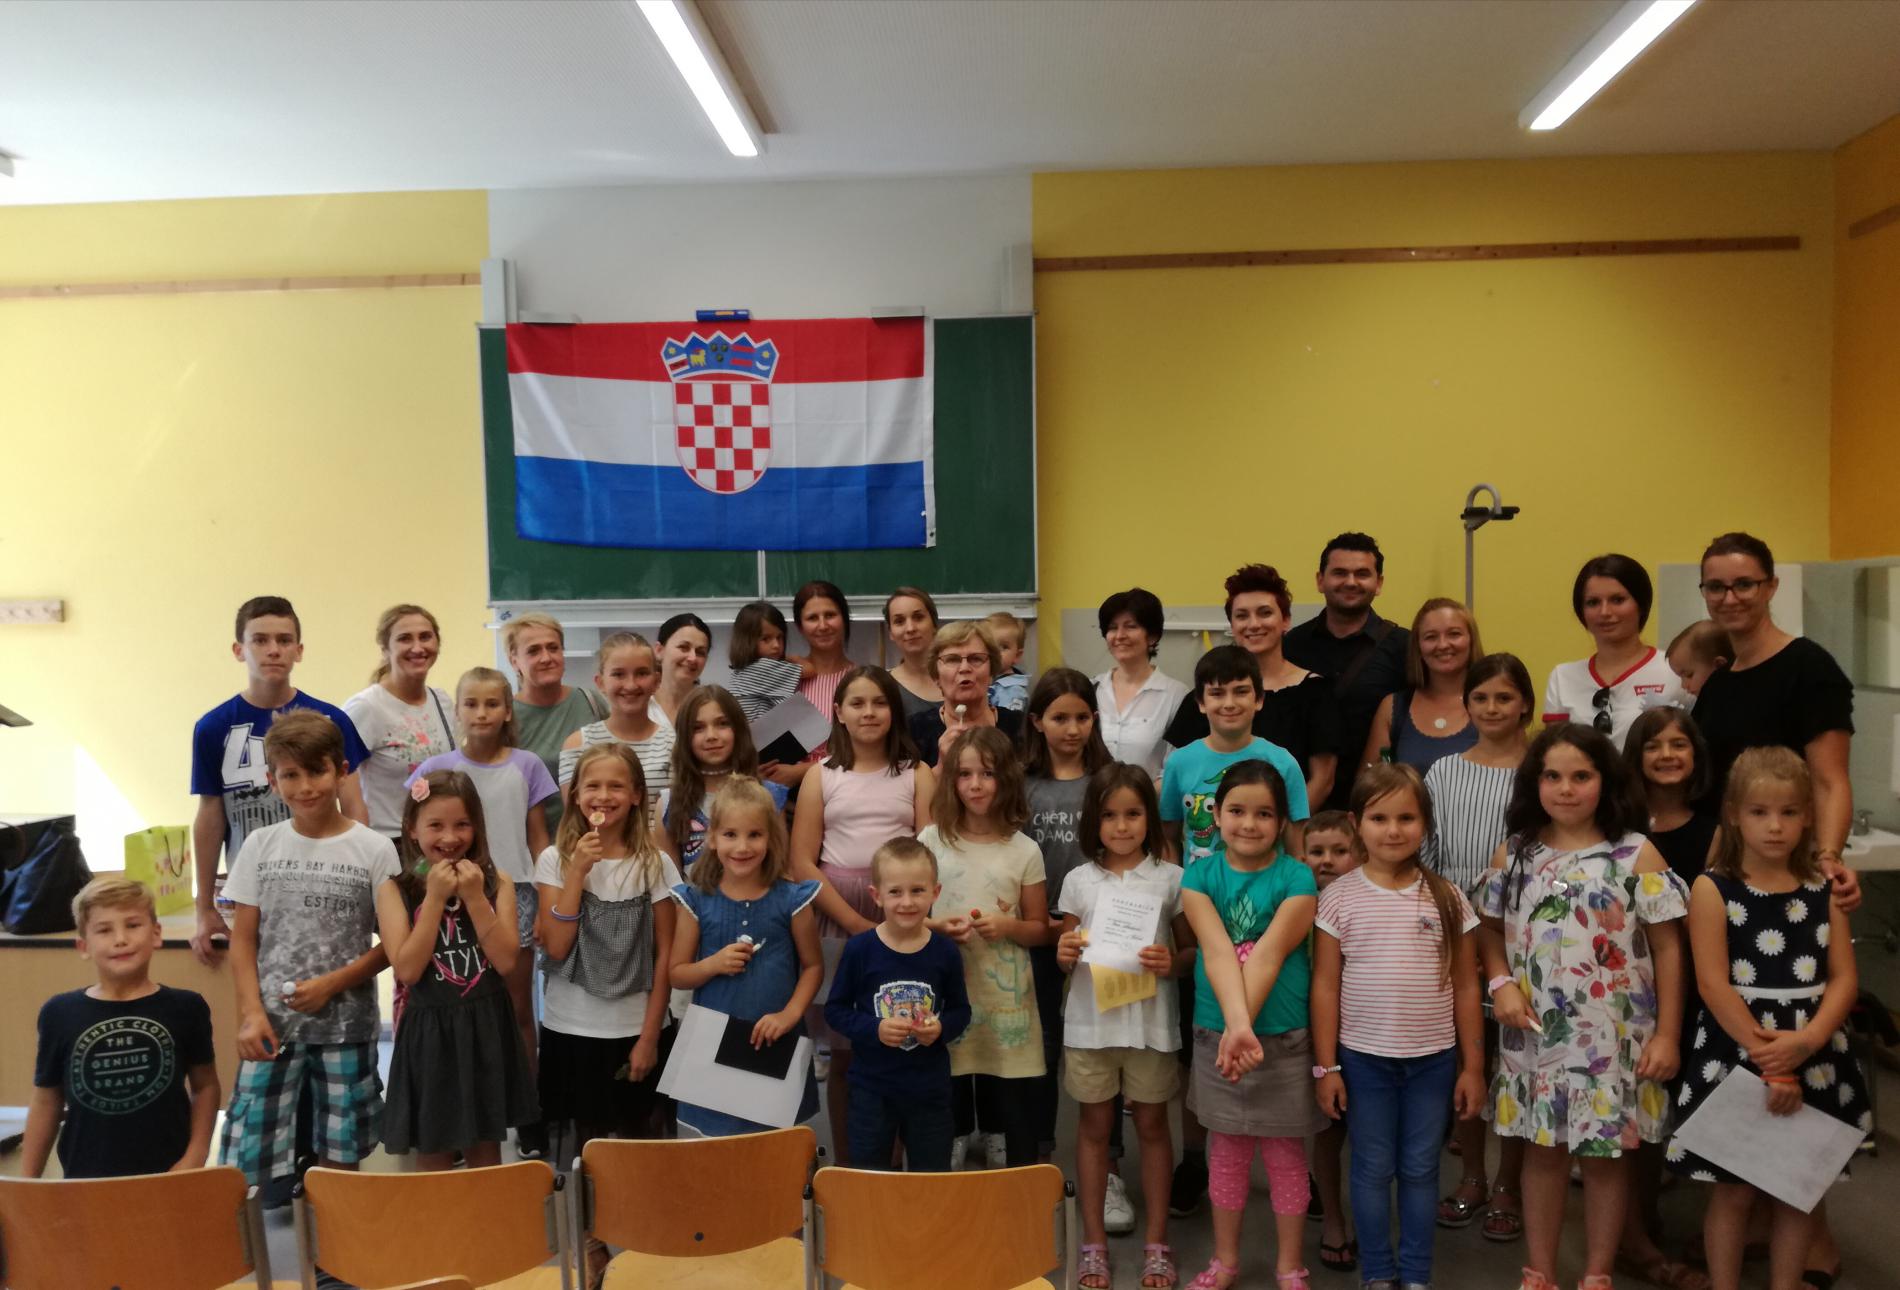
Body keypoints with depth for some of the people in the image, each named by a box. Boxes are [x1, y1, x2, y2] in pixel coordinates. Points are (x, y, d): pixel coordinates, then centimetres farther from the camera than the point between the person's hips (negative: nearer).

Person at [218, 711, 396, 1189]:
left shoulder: (375, 849, -4)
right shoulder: (260, 846, 2)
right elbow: (243, 939, 3)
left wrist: (332, 984, -13)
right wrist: (251, 1013, -8)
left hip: (345, 1023, -1)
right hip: (272, 1021, 1)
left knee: (339, 1152, 8)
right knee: (247, 1153, -1)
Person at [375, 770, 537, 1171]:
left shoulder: (496, 883, -1)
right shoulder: (395, 889, -6)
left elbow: (506, 961, -11)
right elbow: (407, 969, -16)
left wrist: (474, 897, -17)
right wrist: (435, 898, -20)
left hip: (486, 1029, 2)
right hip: (429, 1033, -2)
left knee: (486, 1154, 15)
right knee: (433, 1157, 11)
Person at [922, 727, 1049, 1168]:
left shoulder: (1024, 851, 0)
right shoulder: (931, 841, 0)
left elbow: (1040, 930, 7)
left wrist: (1008, 926, -13)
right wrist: (936, 928, -14)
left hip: (1006, 999, 0)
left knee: (1016, 1106, 4)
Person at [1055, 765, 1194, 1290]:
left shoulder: (1171, 878, -3)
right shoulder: (1078, 881, 1)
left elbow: (1193, 950, 2)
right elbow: (1066, 954, 8)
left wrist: (1172, 962, -18)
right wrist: (1064, 955, -14)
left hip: (1150, 1021, -1)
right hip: (1090, 1020, 1)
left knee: (1151, 1126, 11)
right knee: (1095, 1127, 11)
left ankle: (1156, 1241, 25)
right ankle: (1094, 1241, 24)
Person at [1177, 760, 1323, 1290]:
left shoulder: (1297, 879, -9)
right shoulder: (1200, 875, -4)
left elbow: (1268, 955, -20)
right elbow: (1217, 951, -18)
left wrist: (1244, 1026, -29)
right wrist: (1234, 1025, -31)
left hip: (1283, 1037, -2)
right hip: (1215, 1034, 2)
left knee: (1284, 1153, 12)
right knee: (1226, 1150, 16)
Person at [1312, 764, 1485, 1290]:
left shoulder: (1447, 898, -2)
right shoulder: (1339, 897, -6)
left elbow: (1465, 988, 3)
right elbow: (1325, 986, -3)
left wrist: (1472, 1066, 2)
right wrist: (1325, 1066, -4)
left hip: (1433, 1059, 1)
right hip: (1362, 1057, -1)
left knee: (1420, 1169, 12)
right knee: (1372, 1168, 11)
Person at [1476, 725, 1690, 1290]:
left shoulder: (1636, 854, -6)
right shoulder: (1514, 854, 3)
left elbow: (1667, 948, -3)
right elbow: (1490, 931, 10)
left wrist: (1667, 1033, -5)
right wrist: (1501, 983, -8)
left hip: (1612, 1037, -2)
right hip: (1536, 1035, 2)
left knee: (1605, 1155, 10)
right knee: (1543, 1150, 13)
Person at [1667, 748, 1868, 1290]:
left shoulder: (1824, 891, 5)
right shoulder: (1713, 889, -7)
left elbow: (1844, 978, 0)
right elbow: (1714, 985, -12)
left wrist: (1806, 1041, -17)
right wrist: (1767, 1061, -16)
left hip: (1813, 1060, 4)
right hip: (1736, 1058, -3)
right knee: (1734, 1191, 6)